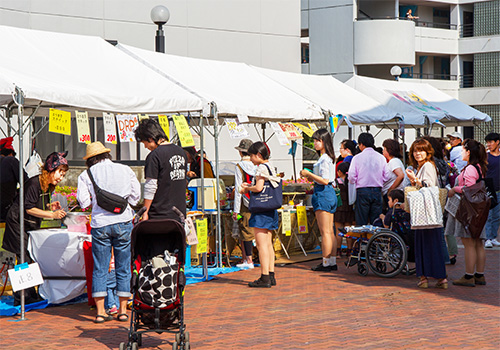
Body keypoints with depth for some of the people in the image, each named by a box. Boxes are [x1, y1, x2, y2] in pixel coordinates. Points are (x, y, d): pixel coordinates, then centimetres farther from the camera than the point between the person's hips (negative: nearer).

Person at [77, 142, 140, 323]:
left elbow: (84, 202, -2)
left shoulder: (86, 175, 3)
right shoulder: (125, 170, 7)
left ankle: (100, 311, 4)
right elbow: (136, 195, 9)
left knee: (99, 269, 6)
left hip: (100, 223, -1)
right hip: (123, 221, 1)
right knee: (123, 268, 8)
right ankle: (123, 310, 11)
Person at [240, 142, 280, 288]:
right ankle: (271, 275, 14)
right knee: (268, 244, 12)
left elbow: (259, 188, -22)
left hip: (261, 210, -9)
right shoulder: (270, 167, 15)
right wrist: (249, 187, 15)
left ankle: (264, 277, -9)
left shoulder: (261, 168, -13)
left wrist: (246, 188, -4)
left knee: (261, 244, -8)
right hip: (270, 210, 10)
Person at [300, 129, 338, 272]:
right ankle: (332, 261, 14)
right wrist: (311, 177, 15)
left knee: (325, 232, -6)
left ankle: (326, 263, -3)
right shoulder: (328, 158, 15)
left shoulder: (324, 159, -15)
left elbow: (325, 180, -21)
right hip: (330, 193, 10)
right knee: (330, 231, 11)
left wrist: (309, 174, -14)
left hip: (323, 194, -10)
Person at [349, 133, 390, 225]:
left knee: (361, 222, 0)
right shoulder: (381, 157, 4)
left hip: (362, 191, -3)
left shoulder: (357, 158, -4)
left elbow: (352, 177, -6)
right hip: (377, 191, 3)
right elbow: (386, 176, 6)